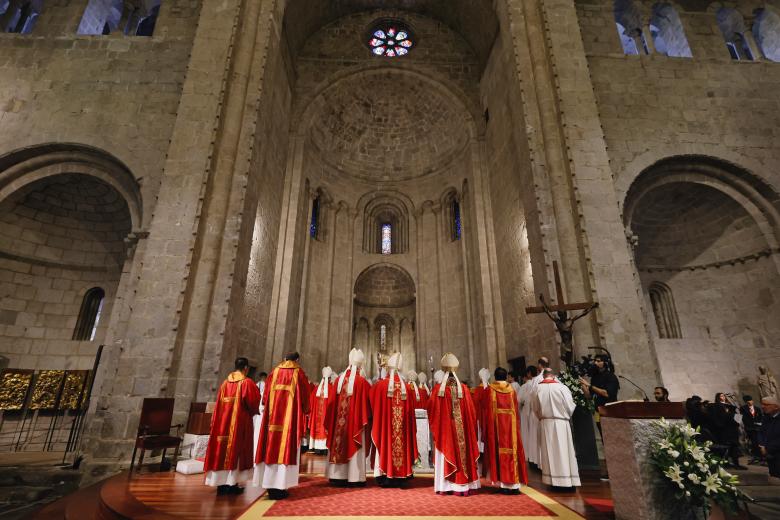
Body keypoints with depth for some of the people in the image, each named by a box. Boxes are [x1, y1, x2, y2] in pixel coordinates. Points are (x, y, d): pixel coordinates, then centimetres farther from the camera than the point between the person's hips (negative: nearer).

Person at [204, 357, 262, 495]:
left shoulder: (225, 383, 6)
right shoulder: (247, 383, -11)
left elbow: (219, 404, 10)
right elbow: (253, 403, -9)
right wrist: (252, 412, 11)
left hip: (223, 420, 6)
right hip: (240, 421, -5)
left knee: (223, 448, 11)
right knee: (236, 449, 3)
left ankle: (221, 483, 18)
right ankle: (232, 484, 7)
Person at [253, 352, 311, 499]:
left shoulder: (274, 372, 10)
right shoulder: (299, 373, 0)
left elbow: (266, 395, 11)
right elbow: (305, 395, 2)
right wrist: (305, 410, 17)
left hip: (273, 414, 4)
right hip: (291, 415, -4)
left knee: (272, 447, 10)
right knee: (286, 448, 0)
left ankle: (270, 484, 16)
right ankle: (279, 487, 1)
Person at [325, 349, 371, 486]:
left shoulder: (339, 379, 0)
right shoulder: (362, 381, -11)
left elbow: (332, 401, 5)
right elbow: (367, 403, -7)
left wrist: (331, 421, 13)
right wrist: (366, 419, 7)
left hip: (339, 420, 4)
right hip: (356, 420, -4)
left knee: (339, 445, 12)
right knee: (354, 446, 5)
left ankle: (338, 476, 18)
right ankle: (354, 477, 9)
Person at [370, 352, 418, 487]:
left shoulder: (380, 385, -10)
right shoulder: (406, 387, -3)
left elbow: (372, 404, 2)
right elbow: (410, 411, 5)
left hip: (384, 425, -2)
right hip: (403, 428, 2)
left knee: (386, 445, 8)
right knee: (401, 447, 11)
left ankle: (385, 478, 13)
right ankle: (399, 478, 17)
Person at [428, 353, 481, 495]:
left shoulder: (437, 389, -9)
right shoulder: (464, 388, -5)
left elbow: (431, 410, -3)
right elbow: (471, 411, 1)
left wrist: (435, 426, 15)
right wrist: (470, 427, 15)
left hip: (443, 429, -1)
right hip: (461, 428, 1)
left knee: (446, 455, 9)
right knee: (462, 453, 11)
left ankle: (444, 486, 13)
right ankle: (462, 486, 15)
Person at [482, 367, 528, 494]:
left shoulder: (489, 390, -4)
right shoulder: (511, 390, 3)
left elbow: (485, 408, -4)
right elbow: (516, 410, 5)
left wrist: (487, 429, 5)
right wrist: (516, 426, 15)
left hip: (495, 425, -2)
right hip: (511, 424, 2)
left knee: (499, 453, 5)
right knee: (513, 451, 9)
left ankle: (503, 484, 6)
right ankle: (514, 484, 12)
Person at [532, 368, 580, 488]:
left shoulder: (538, 388, -8)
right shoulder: (561, 387, -15)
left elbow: (535, 408, 1)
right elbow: (570, 407, -7)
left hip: (545, 424, 2)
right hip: (560, 423, -2)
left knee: (549, 451, 12)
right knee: (563, 451, 8)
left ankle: (551, 480, 20)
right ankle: (566, 481, 15)